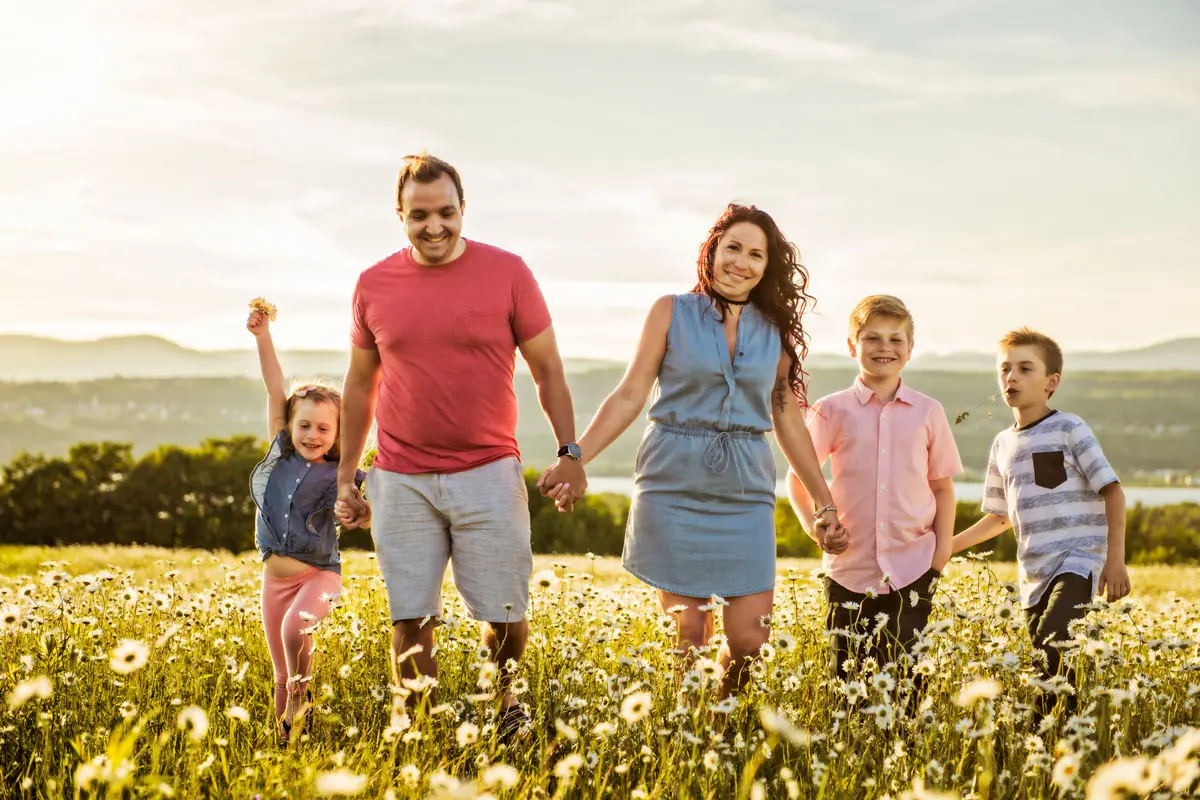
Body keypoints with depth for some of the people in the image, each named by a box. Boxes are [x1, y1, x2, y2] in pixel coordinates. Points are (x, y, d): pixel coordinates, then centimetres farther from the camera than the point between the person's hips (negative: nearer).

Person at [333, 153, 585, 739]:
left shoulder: (507, 272, -1)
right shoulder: (374, 284, 6)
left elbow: (547, 369, 4)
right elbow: (360, 384, 15)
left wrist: (570, 452, -4)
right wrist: (346, 477, 14)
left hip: (489, 475, -1)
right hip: (401, 481, 2)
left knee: (505, 618, 1)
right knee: (411, 623, 1)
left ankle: (506, 701, 29)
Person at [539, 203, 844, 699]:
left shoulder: (776, 331, 9)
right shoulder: (672, 313, 3)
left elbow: (788, 423, 15)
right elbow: (630, 397, 1)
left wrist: (825, 503, 15)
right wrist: (574, 460, -9)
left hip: (745, 494, 2)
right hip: (675, 487, -2)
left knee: (750, 640, -3)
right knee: (686, 636, -2)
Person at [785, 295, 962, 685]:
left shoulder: (927, 412, 5)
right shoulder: (832, 411, 2)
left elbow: (942, 486, 12)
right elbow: (796, 477, 9)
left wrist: (943, 548, 3)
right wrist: (815, 526, -5)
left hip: (913, 569, 0)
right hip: (849, 569, 0)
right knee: (848, 674, 3)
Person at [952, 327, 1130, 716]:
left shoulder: (1068, 429, -3)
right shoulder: (1003, 444, 15)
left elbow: (1112, 491, -5)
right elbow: (1001, 516, 25)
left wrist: (1115, 560, -13)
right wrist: (950, 544, 15)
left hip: (1078, 562, -6)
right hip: (1033, 573, 7)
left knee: (1056, 639, -29)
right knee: (1044, 666, 6)